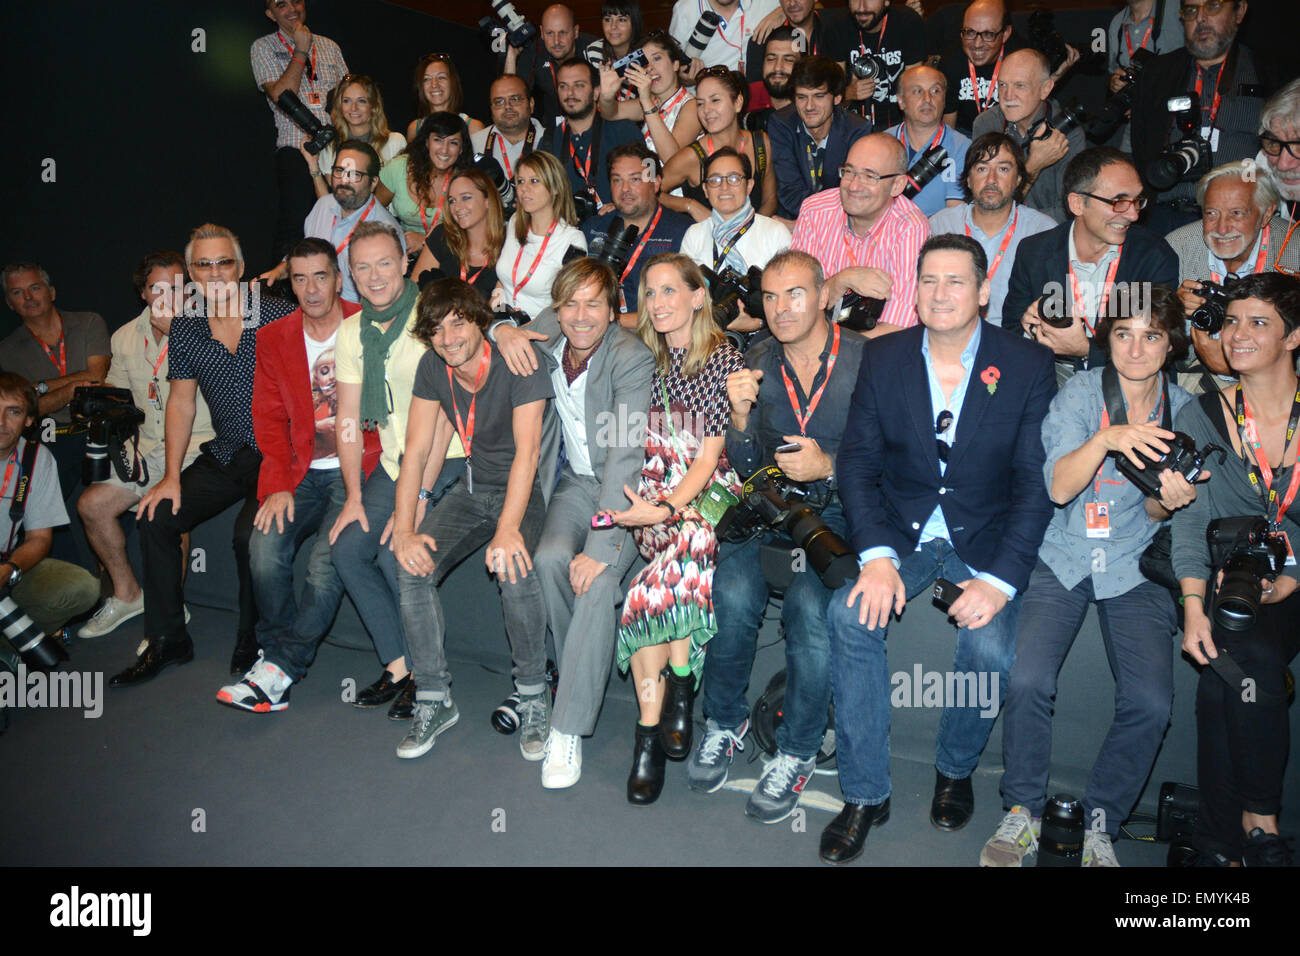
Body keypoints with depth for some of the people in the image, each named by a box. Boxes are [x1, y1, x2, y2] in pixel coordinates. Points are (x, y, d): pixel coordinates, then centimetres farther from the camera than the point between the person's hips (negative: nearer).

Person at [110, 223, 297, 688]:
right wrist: (172, 477, 3)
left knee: (250, 532, -27)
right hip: (224, 455, 6)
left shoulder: (277, 316, -10)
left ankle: (252, 647, -4)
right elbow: (181, 402, 10)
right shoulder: (185, 327, 5)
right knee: (155, 518, -3)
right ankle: (166, 641, 13)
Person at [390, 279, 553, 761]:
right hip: (472, 489, 5)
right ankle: (434, 698, -3)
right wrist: (404, 529, -15)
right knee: (412, 565, -18)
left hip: (524, 491, -5)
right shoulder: (432, 368, -2)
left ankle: (533, 697, -12)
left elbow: (527, 450, -27)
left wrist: (508, 528, -39)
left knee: (514, 568, -33)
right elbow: (418, 450, -3)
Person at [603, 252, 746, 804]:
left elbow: (709, 456, -6)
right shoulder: (641, 358, 15)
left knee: (686, 538, -34)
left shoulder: (727, 362, 2)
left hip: (708, 493, -2)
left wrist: (665, 508, -19)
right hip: (649, 494, 3)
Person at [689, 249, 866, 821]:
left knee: (808, 603, -30)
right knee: (733, 592, -26)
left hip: (837, 510, -3)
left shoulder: (866, 360, -4)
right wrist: (740, 417, -10)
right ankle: (725, 723, 1)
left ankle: (797, 752, -7)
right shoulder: (757, 365, 8)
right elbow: (746, 470, 9)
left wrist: (829, 466, -17)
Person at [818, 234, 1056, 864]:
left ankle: (955, 768, 8)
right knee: (851, 615, -24)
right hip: (901, 531, 2)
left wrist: (1000, 579, -19)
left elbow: (1037, 482, -7)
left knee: (991, 643, -26)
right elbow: (857, 461, -2)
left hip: (986, 537, -1)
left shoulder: (1028, 366, -5)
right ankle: (865, 793, -8)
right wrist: (876, 556, -18)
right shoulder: (883, 359, 1)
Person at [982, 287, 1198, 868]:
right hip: (1063, 556, -1)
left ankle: (1100, 824, 5)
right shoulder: (1080, 392, -3)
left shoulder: (1183, 410, 3)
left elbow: (1156, 514, 6)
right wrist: (1106, 439, -32)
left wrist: (1168, 500, -18)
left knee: (1151, 701, -18)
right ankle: (1023, 812, 1)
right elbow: (1059, 487, -15)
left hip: (1135, 567, 2)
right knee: (1027, 679, -22)